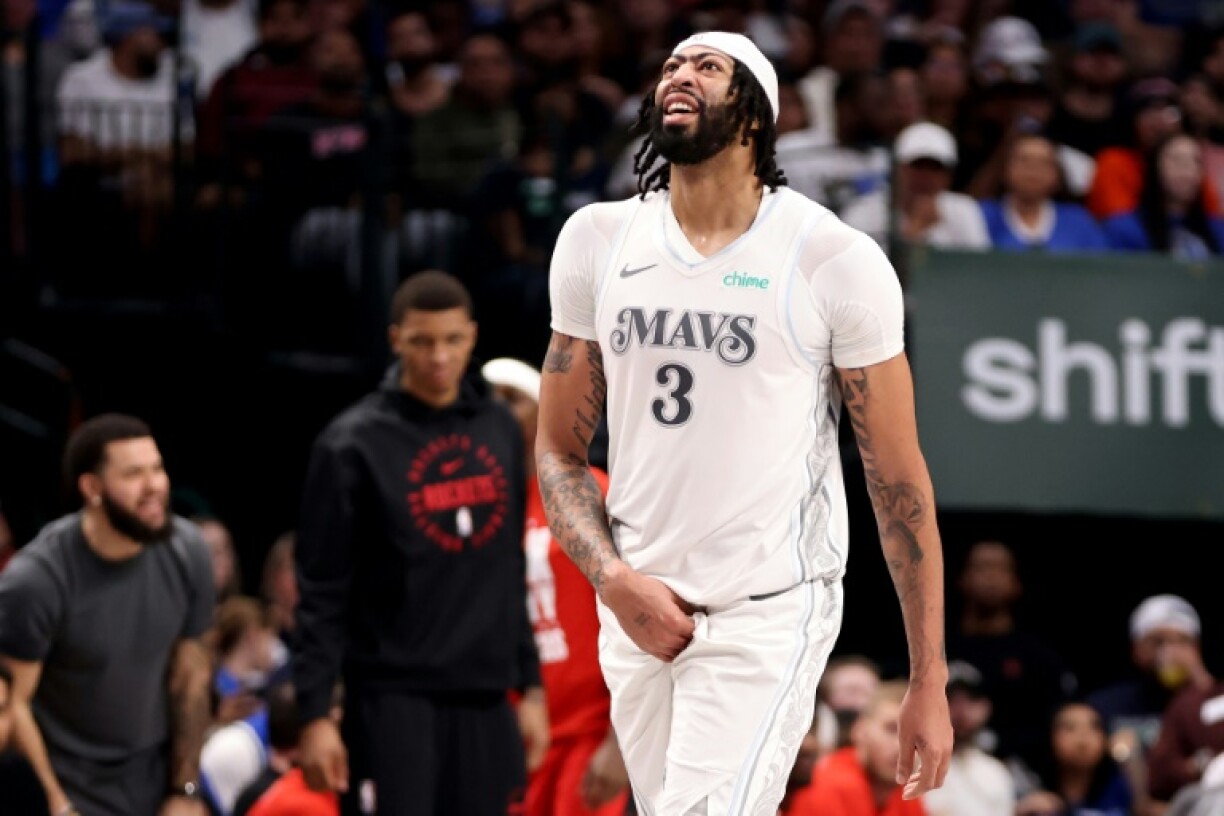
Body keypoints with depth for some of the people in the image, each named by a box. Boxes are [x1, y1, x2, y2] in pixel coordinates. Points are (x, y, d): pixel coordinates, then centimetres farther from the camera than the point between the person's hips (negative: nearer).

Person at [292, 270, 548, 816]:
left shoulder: (499, 431, 10)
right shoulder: (355, 444, -6)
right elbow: (322, 594, -6)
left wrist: (530, 687, 14)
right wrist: (315, 713, -11)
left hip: (484, 700, 5)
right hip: (394, 701, -5)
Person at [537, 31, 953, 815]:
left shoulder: (836, 260, -6)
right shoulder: (597, 241, 6)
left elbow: (899, 484, -3)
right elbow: (560, 454, 12)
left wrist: (929, 683, -4)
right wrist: (615, 580, -7)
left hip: (770, 614, -5)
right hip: (641, 613, 5)